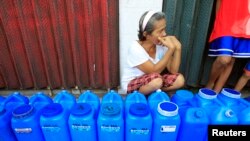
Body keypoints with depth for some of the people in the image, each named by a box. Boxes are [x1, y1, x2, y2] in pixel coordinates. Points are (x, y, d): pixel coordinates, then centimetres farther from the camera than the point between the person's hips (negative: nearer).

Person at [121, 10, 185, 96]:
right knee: (156, 80, -35)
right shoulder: (135, 49, -27)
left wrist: (177, 48, -26)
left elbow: (173, 71, -14)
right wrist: (171, 49, -34)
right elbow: (154, 71, -30)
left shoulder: (161, 45, -11)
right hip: (131, 84, -5)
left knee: (179, 79, -14)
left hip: (151, 81, 6)